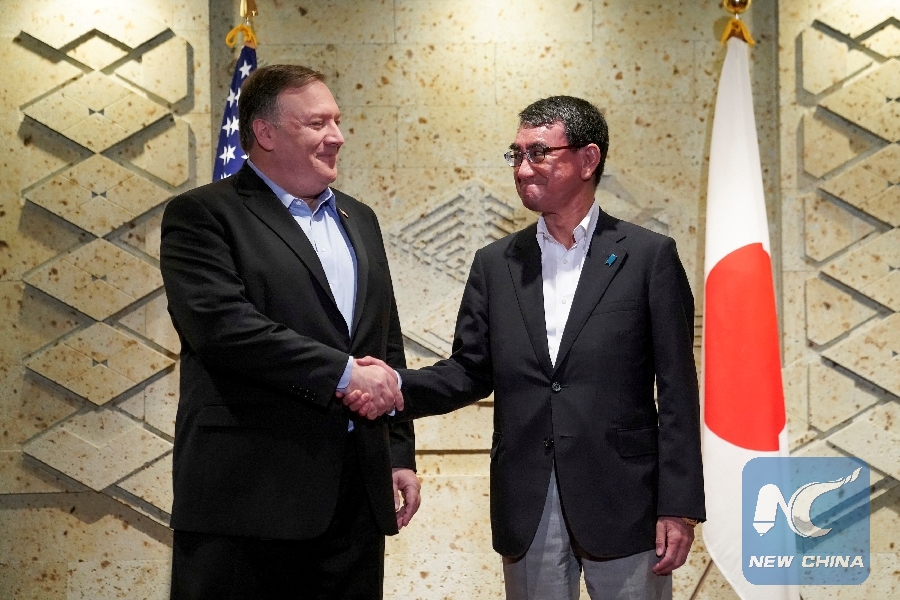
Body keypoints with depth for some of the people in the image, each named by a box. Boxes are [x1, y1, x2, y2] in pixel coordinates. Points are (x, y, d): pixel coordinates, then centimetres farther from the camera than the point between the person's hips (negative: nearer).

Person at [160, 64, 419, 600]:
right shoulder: (202, 215, -3)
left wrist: (401, 454, 14)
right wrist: (343, 373, -17)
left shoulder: (359, 220, 19)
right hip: (248, 497, -6)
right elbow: (222, 324, -19)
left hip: (356, 496, 6)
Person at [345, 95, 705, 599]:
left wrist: (679, 507, -8)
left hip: (622, 505, -3)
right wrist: (396, 388, -12)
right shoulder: (495, 264, 10)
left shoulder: (649, 256, -1)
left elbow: (676, 389, -4)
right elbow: (471, 372, 8)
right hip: (527, 514, 3)